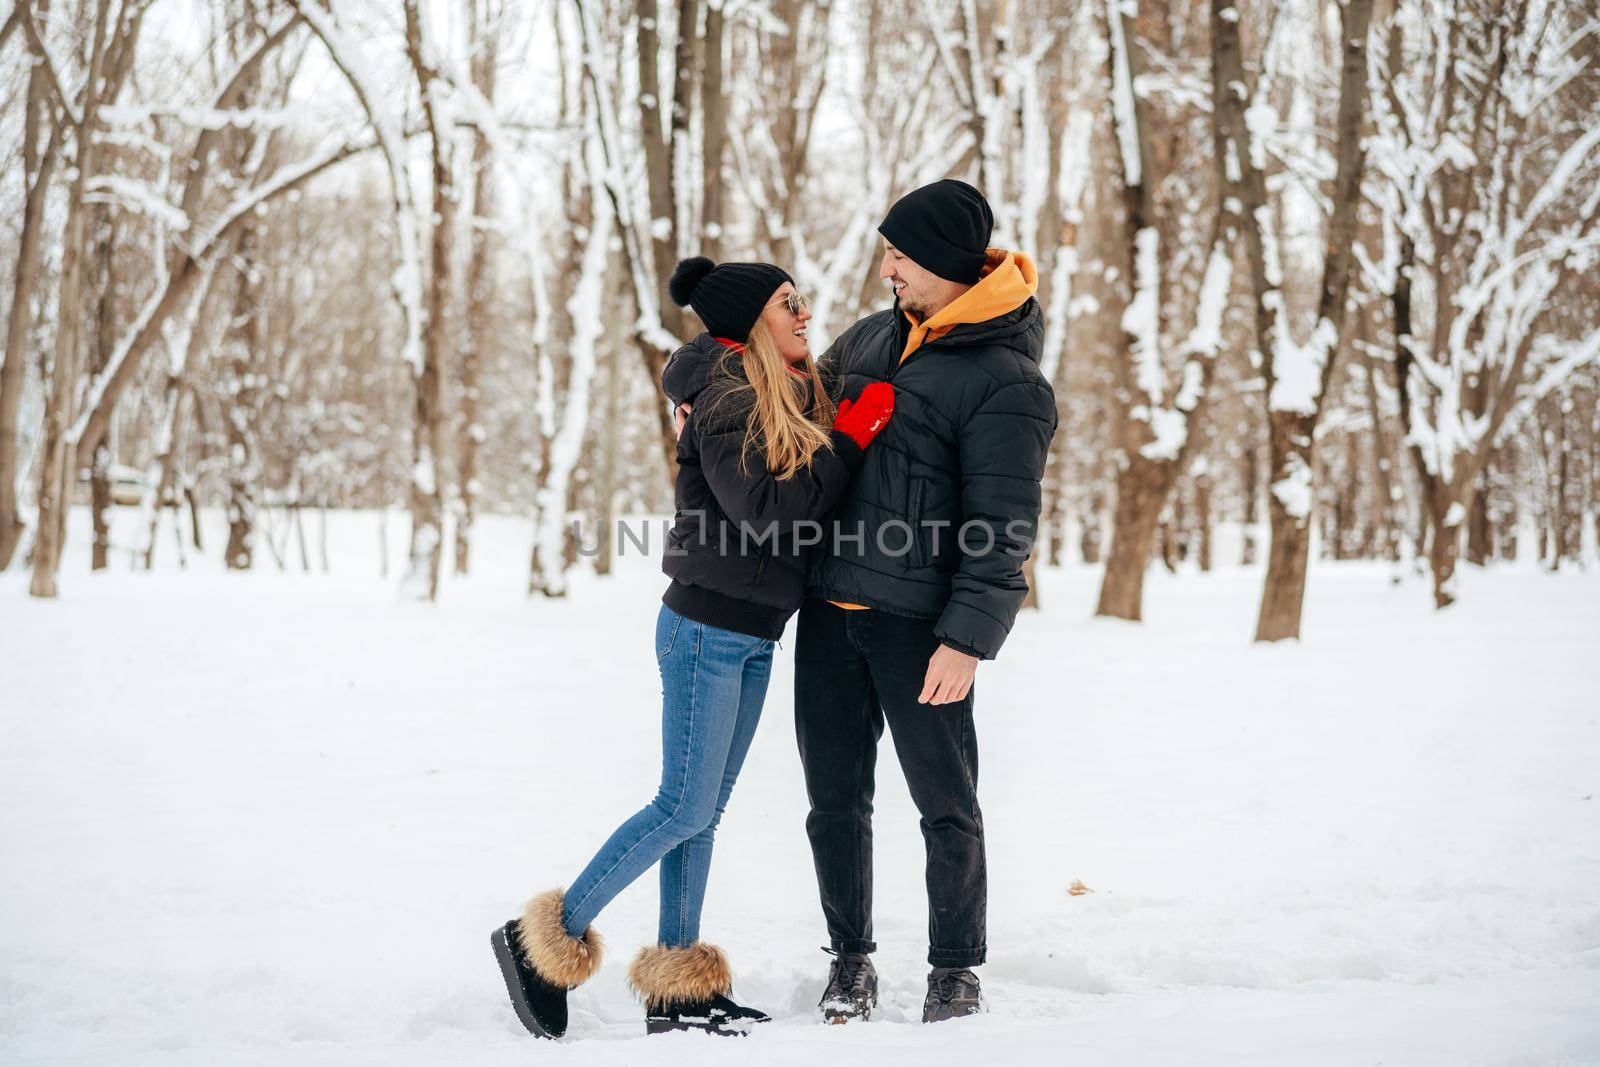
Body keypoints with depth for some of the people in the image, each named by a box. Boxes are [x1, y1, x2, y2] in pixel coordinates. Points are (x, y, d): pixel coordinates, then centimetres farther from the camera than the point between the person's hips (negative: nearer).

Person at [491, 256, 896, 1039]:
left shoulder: (794, 399, 12)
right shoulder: (727, 399, -15)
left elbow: (817, 502, 14)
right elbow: (767, 513, -22)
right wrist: (851, 438, -17)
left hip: (754, 636, 9)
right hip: (707, 629, -9)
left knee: (703, 812, 11)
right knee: (684, 809, -6)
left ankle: (676, 989, 16)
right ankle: (547, 941, 5)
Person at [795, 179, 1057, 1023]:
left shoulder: (1005, 384, -12)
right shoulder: (873, 338, 11)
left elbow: (1002, 533, -14)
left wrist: (968, 639, -20)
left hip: (917, 623, -6)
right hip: (829, 608, 6)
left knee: (946, 803, 5)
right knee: (835, 797, 11)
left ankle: (955, 969, 20)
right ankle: (850, 959, 25)